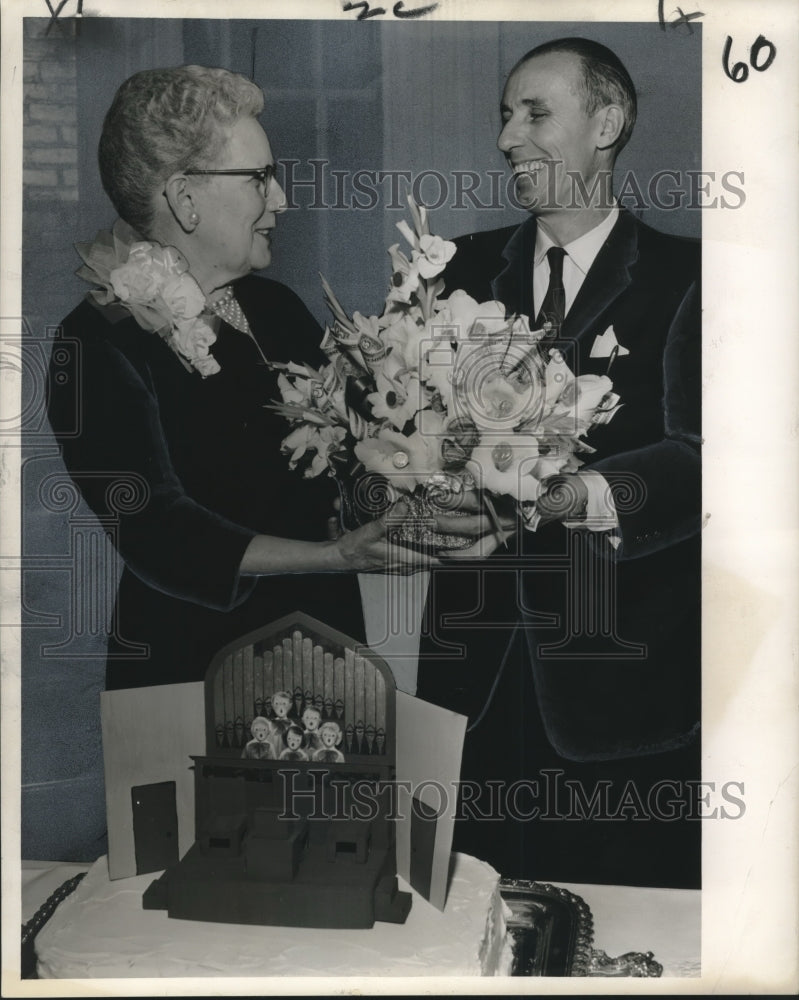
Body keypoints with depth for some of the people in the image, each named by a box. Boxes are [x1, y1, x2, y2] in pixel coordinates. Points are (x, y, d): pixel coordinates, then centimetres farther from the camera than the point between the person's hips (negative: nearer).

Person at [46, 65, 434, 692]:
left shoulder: (275, 308, 3)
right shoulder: (99, 343, -15)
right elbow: (160, 538, -21)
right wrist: (336, 557, -28)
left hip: (325, 622, 6)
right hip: (187, 658, -6)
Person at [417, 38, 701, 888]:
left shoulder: (683, 278, -1)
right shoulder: (467, 267, 11)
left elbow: (694, 456, -12)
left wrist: (580, 495, -29)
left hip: (620, 679, -2)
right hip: (475, 662, 3)